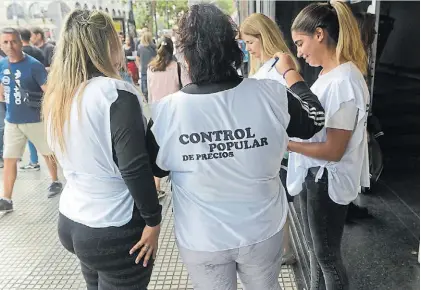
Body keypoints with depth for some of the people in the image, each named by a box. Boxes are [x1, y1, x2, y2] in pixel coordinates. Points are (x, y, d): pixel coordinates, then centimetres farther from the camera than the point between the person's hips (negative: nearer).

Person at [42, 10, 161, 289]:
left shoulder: (57, 96, 2)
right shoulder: (115, 93, -20)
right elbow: (135, 167, -23)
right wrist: (153, 221, -12)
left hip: (71, 221, 7)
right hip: (115, 232, -7)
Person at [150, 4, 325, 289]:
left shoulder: (165, 111, -22)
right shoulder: (271, 95, -20)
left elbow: (153, 168, -3)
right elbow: (315, 119, 1)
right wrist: (290, 72, 13)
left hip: (202, 238, -1)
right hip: (262, 229, 1)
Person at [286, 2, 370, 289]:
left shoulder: (343, 82, -24)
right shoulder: (329, 75, 6)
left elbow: (333, 150, -24)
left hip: (327, 180, -9)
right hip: (313, 176, 9)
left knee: (327, 255, 11)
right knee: (315, 247, 25)